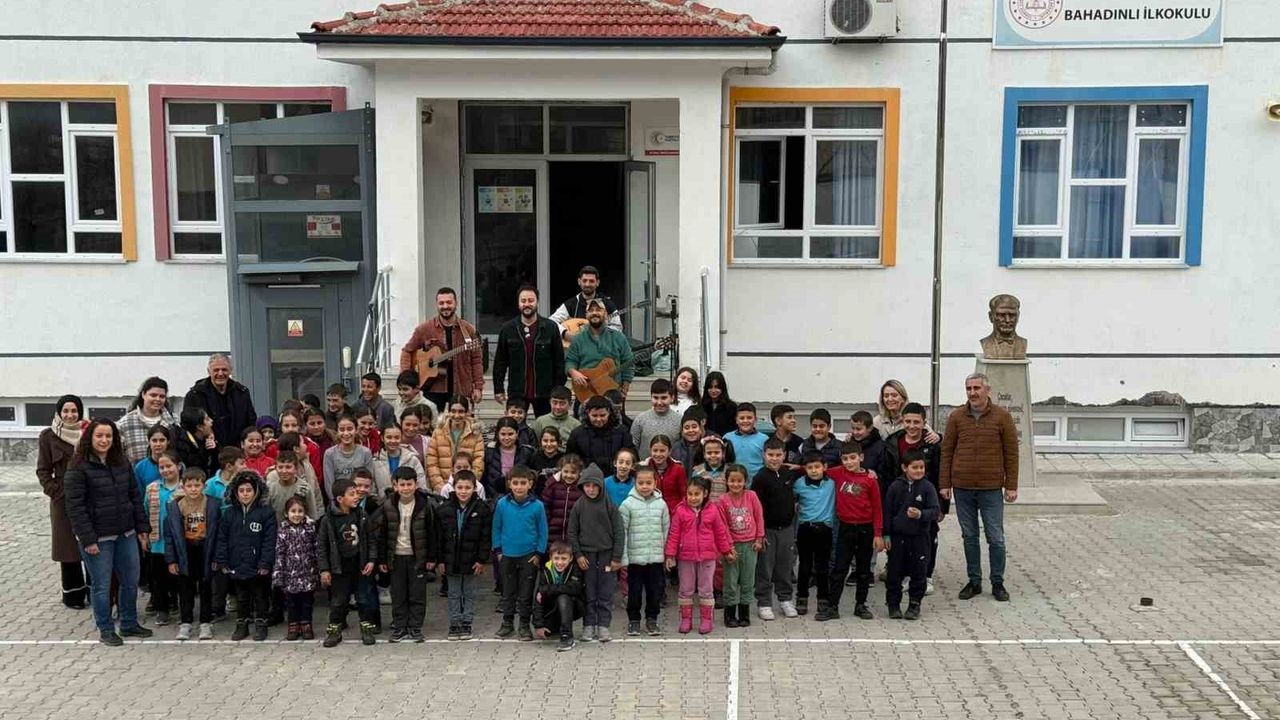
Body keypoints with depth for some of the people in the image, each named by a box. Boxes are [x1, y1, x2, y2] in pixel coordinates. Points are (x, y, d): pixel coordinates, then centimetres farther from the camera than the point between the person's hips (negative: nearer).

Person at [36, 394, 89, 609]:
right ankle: (73, 593, 12)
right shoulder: (48, 436, 0)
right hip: (64, 501, -1)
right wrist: (58, 493, -9)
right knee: (69, 547, 2)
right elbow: (43, 471, 2)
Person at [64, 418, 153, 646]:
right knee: (101, 585, 4)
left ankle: (129, 624, 28)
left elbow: (134, 496, 13)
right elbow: (75, 506, -14)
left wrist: (142, 526, 8)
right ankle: (105, 630, 18)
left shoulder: (122, 463, 8)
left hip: (125, 534, 6)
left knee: (130, 581, 12)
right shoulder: (78, 468, -11)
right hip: (98, 537, -6)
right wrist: (87, 539, -17)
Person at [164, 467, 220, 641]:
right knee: (185, 589, 8)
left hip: (205, 552, -1)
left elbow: (218, 532, -5)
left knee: (206, 589, 9)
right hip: (184, 553, 1)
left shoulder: (213, 505, -8)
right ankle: (185, 623, 18)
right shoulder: (175, 506, -5)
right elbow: (169, 534, -2)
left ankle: (206, 623, 18)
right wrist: (171, 559, -5)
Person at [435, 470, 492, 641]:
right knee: (454, 595, 11)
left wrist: (482, 560, -10)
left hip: (472, 561, -1)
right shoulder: (443, 509, -3)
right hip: (451, 560, 1)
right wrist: (440, 560, -1)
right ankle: (454, 624, 20)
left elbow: (486, 537, -6)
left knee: (469, 594, 10)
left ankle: (466, 624, 19)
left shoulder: (482, 509, -7)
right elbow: (438, 537, 1)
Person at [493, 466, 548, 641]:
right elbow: (496, 528, 4)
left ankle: (524, 625, 19)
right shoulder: (502, 504, -6)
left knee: (526, 594, 6)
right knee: (508, 592, 13)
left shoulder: (537, 505, -10)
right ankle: (507, 622, 27)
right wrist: (498, 550, 2)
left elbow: (542, 531, -2)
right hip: (507, 555, 2)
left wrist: (539, 553, -4)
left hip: (528, 556, -2)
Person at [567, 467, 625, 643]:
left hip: (607, 554, -1)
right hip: (586, 554, 1)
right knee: (588, 593, 6)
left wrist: (617, 557, -5)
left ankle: (603, 626, 11)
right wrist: (578, 554, -3)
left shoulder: (609, 505, -3)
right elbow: (572, 532, 5)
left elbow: (619, 532, -2)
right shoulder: (579, 506, 0)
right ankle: (588, 625, 15)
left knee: (606, 593, 3)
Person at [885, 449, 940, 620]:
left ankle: (915, 604, 21)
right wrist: (886, 535, 0)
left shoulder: (927, 487, -5)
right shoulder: (896, 486, -2)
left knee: (918, 572, 7)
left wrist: (920, 514, -28)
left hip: (920, 536, -1)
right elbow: (888, 511, 2)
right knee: (895, 572, 7)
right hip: (898, 536, 1)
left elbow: (934, 510, -8)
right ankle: (893, 603, 20)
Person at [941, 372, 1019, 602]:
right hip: (962, 488, 2)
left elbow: (1011, 453, 2)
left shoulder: (1002, 417, -1)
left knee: (995, 538, 3)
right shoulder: (956, 417, 3)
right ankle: (974, 581, 20)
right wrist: (945, 484, 2)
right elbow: (946, 451, 6)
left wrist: (1011, 486, -1)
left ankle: (998, 583, 15)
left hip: (991, 489, -2)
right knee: (969, 536, 10)